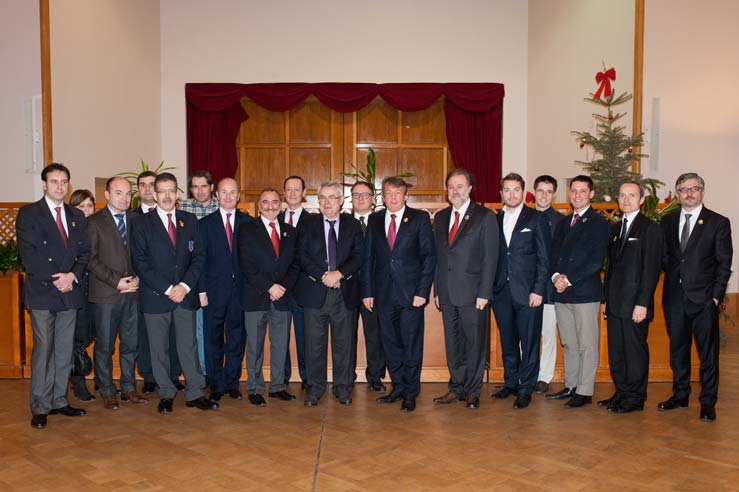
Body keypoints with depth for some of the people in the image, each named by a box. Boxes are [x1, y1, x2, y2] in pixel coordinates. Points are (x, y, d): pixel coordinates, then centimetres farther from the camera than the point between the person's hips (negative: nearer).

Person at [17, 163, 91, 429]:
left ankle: (59, 401, 17)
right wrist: (54, 280, -13)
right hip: (42, 293, -4)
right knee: (43, 349, -4)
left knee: (65, 351, 8)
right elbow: (28, 255, -8)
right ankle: (40, 407, 4)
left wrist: (73, 275, -8)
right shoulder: (28, 214, 0)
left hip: (70, 291, 4)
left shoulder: (77, 216, 14)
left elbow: (84, 252, 10)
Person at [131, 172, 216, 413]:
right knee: (159, 349, 6)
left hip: (185, 295, 2)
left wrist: (185, 286, -8)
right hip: (155, 296, -2)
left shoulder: (190, 221, 9)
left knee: (189, 345, 5)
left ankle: (194, 393, 12)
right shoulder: (141, 223, 0)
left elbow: (198, 256, 6)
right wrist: (167, 289, -13)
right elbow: (140, 262, -6)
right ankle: (166, 394, 18)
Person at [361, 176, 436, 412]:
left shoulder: (420, 218, 0)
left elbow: (429, 256, -4)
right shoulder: (374, 220, 10)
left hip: (411, 293, -3)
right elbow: (368, 258, 10)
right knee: (390, 343, 10)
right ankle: (398, 387, 24)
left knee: (411, 344, 2)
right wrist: (367, 291, 4)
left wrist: (422, 291, -10)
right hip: (384, 293, 3)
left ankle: (411, 393, 14)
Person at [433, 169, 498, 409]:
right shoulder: (440, 217, 13)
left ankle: (472, 391, 16)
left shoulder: (485, 216, -3)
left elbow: (490, 257, -7)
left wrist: (484, 293, -12)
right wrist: (437, 290, 9)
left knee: (475, 343, 4)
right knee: (453, 344, 11)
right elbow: (438, 256, 14)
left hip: (473, 293, -5)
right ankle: (456, 388, 23)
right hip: (447, 294, 5)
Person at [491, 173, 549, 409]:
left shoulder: (536, 219, 0)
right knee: (507, 341, 12)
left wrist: (538, 290, -11)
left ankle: (526, 389, 10)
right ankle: (510, 383, 26)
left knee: (529, 342, 1)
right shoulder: (494, 220, 10)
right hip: (501, 292, 4)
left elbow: (544, 258, -3)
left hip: (527, 292, -3)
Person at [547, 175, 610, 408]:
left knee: (587, 345, 0)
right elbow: (554, 254, 13)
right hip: (562, 292, 6)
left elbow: (596, 261, -12)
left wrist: (569, 280, -14)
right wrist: (556, 276, -6)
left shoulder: (598, 223, -3)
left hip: (585, 292, -6)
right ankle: (571, 386, 21)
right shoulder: (563, 224, 18)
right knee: (569, 344, 12)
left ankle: (585, 391, 6)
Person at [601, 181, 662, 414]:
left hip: (635, 303, -6)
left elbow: (652, 269, -12)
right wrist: (606, 298, 11)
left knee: (635, 351, 1)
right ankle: (621, 393, 22)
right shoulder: (615, 228, 15)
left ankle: (635, 398, 11)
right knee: (616, 351, 11)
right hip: (615, 303, 7)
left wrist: (642, 303, -17)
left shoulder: (650, 228, -6)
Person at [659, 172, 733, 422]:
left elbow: (724, 264, -3)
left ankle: (708, 402, 13)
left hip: (704, 298, -4)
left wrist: (716, 296, -9)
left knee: (708, 352, 3)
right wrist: (672, 277, 0)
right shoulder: (667, 221, 9)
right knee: (677, 350, 13)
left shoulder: (718, 223, -1)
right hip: (674, 297, 4)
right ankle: (680, 395, 26)